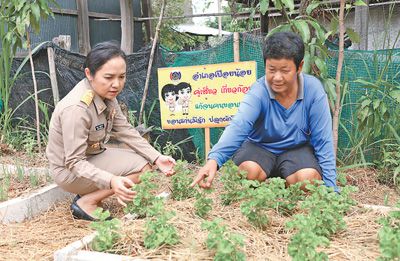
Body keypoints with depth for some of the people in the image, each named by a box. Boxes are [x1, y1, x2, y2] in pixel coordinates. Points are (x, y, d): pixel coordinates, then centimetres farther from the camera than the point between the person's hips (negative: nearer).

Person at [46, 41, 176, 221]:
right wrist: (111, 181, -44)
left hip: (92, 156, 8)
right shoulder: (76, 108, -32)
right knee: (143, 167, -16)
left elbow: (125, 131, -4)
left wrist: (157, 158, -14)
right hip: (69, 171, -8)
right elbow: (74, 163, -29)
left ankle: (90, 193, 4)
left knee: (147, 159, 6)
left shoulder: (106, 93, -8)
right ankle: (86, 202, -8)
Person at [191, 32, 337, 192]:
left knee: (308, 178, -30)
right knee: (249, 170, -32)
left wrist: (330, 186, -16)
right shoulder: (259, 91, -20)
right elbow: (238, 126, -38)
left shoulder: (313, 89, -17)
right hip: (259, 146, 0)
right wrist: (214, 159, -57)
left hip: (297, 148, 1)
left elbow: (323, 140, -13)